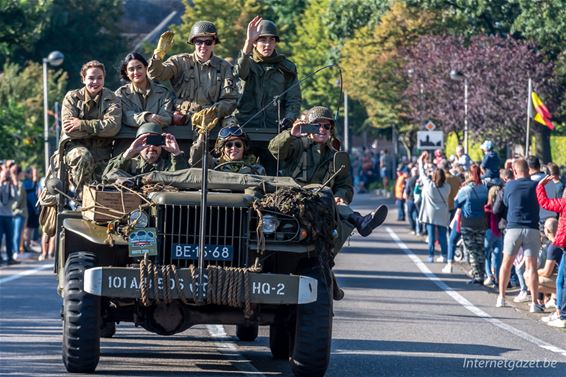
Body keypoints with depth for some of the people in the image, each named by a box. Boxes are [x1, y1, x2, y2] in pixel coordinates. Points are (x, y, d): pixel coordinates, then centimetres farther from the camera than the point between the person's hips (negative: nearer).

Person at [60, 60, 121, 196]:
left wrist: (82, 124, -16)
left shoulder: (112, 99, 3)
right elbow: (69, 130, -11)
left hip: (102, 149, 1)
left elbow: (113, 126, -16)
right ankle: (82, 196, -21)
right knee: (84, 157, -36)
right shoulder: (72, 98, 3)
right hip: (76, 145, -1)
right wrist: (99, 128, -11)